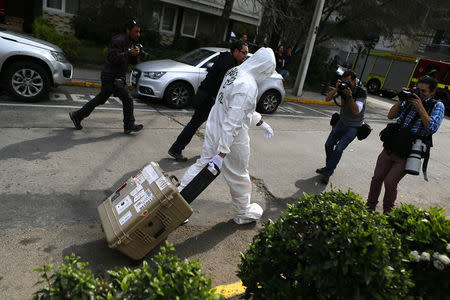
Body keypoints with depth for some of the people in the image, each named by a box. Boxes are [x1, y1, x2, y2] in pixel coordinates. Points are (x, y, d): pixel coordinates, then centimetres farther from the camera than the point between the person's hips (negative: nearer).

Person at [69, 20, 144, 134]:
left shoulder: (129, 42, 18)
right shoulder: (118, 40, -14)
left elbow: (133, 62, 18)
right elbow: (112, 57, -25)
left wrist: (135, 54, -2)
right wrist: (129, 53, -26)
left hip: (117, 77, 10)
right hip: (112, 77, -10)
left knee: (100, 99, 15)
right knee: (127, 100, -6)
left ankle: (77, 115, 24)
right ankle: (129, 126, 5)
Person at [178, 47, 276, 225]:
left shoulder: (235, 71, 4)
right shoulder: (248, 86, -26)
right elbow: (232, 122, -29)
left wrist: (261, 123, 23)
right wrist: (222, 152, -26)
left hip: (213, 129, 8)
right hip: (233, 138, -8)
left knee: (203, 163, 18)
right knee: (239, 176, 12)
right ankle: (243, 213, 35)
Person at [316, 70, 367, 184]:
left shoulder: (361, 92, -21)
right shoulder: (342, 88, -8)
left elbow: (356, 111, -33)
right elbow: (327, 99, -16)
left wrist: (350, 96, -41)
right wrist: (336, 89, -30)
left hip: (353, 127, -5)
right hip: (341, 122, 6)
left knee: (339, 149, -16)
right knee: (328, 145, 6)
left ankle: (327, 173, -6)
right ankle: (329, 167, 27)